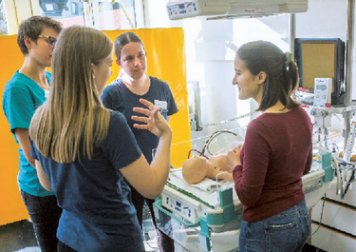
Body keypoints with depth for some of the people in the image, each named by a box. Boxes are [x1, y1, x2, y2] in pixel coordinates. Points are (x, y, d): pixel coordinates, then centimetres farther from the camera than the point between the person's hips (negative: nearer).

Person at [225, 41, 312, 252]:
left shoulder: (260, 128, -28)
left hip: (268, 229, -7)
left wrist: (236, 165, -4)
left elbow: (248, 196, -21)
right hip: (300, 218, 7)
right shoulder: (301, 115, -5)